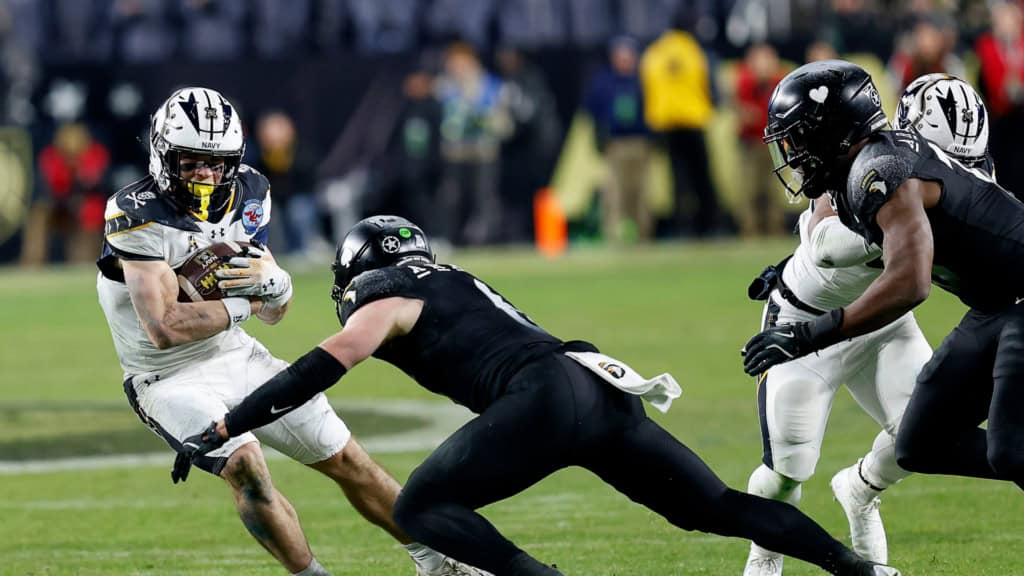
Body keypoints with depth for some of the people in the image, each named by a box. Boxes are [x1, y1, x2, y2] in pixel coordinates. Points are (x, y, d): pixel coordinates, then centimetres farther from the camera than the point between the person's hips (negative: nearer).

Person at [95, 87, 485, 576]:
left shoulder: (245, 196, -3)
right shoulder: (140, 217, -23)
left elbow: (273, 312, 4)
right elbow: (164, 329, -31)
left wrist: (274, 283, -21)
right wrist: (243, 304, -19)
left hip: (237, 357, 6)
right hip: (169, 379, -6)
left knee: (346, 459, 8)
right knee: (246, 467, -30)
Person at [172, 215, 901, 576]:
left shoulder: (384, 305, 9)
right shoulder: (458, 285, 32)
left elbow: (312, 376, 2)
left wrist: (216, 433, 3)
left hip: (548, 399, -8)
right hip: (605, 389, 8)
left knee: (422, 507, -1)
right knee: (717, 507, 17)